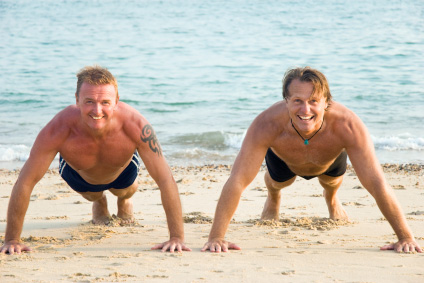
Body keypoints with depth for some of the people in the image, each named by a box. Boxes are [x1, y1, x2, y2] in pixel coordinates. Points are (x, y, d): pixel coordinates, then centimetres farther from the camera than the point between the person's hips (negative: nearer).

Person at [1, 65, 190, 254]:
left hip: (123, 170, 0)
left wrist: (177, 237, -45)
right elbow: (25, 182, -39)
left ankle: (124, 200, 67)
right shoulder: (57, 130, -47)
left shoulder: (136, 126, -46)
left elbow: (166, 180, -41)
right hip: (78, 172, 0)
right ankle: (99, 202, 65)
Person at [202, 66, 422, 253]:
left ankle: (331, 199, 65)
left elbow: (376, 183, -44)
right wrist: (216, 237, -49)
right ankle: (273, 197, 61)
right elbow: (237, 181, -45)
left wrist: (406, 237, -44)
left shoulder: (347, 126, -48)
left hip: (330, 160, 1)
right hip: (283, 157, -1)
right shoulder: (267, 125, -48)